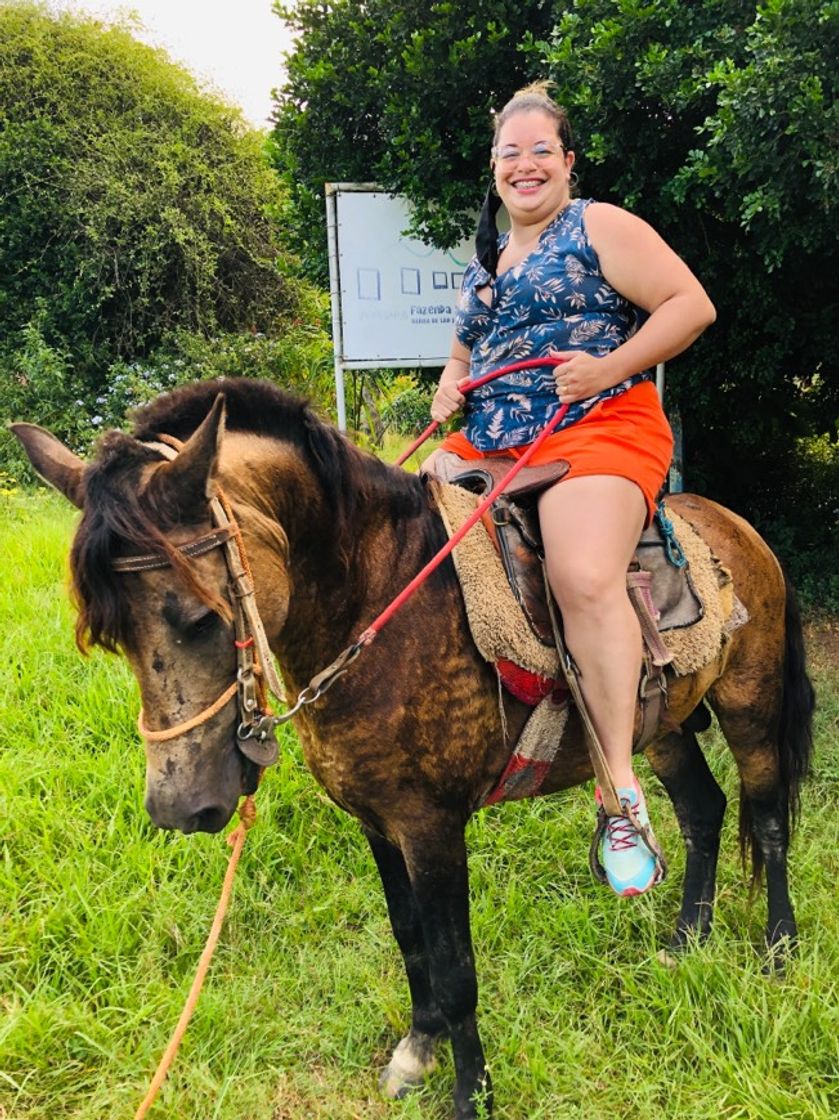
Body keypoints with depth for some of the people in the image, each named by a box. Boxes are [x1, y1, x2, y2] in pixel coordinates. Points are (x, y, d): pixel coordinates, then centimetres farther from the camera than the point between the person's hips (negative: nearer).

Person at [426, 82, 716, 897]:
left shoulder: (600, 227, 3)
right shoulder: (483, 262, 24)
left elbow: (692, 305, -5)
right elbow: (466, 350, 37)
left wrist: (609, 369, -16)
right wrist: (450, 389, 13)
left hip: (597, 432, -8)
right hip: (485, 444, 8)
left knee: (585, 578, -32)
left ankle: (622, 795, -28)